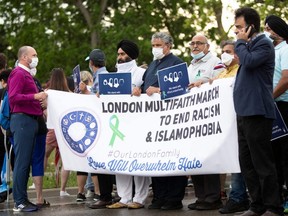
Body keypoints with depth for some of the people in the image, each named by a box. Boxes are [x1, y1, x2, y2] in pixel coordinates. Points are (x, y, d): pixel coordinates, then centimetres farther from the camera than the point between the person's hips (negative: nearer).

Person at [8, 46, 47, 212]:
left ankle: (23, 199, 16)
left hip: (30, 120, 10)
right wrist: (35, 96, -23)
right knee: (21, 162, -9)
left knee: (26, 162, 11)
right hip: (22, 119, -10)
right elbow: (13, 97, -20)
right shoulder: (18, 74, -9)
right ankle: (19, 202, -7)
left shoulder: (26, 74, 21)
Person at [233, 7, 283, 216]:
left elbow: (249, 61, -23)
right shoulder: (248, 45, 20)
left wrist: (241, 42, -9)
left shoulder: (264, 44, -7)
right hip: (244, 111, 10)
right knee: (247, 162, 10)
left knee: (262, 162, -7)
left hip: (257, 111, -10)